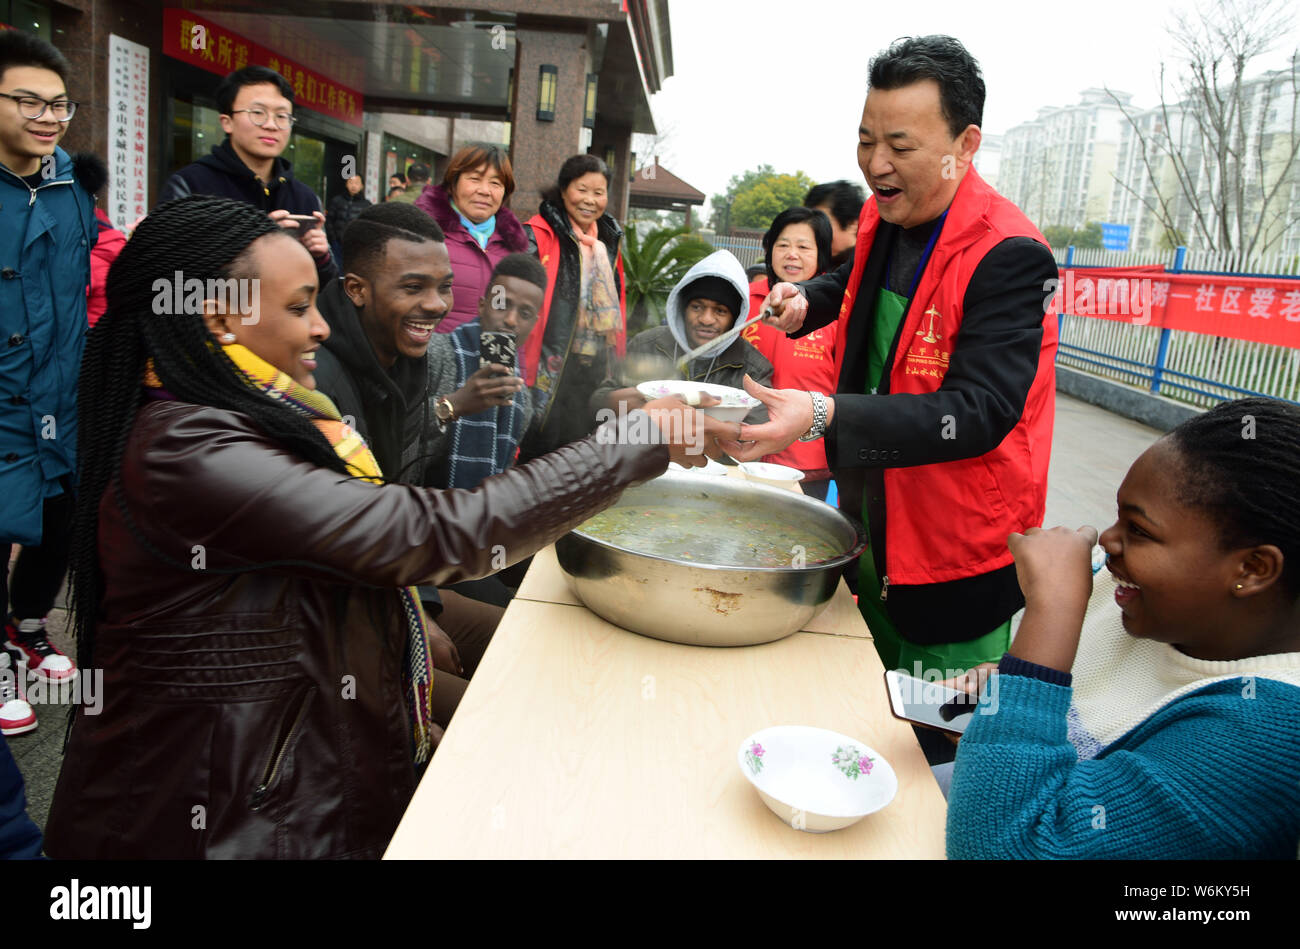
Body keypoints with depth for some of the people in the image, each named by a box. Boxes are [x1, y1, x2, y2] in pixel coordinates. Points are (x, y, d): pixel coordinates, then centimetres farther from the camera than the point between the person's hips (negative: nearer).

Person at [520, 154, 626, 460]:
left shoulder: (609, 240, 15)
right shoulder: (538, 234, -7)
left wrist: (616, 360, 19)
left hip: (595, 366, 6)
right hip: (550, 363, -6)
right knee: (538, 449, -3)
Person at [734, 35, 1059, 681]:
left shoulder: (1008, 257, -23)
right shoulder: (881, 218, 3)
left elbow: (981, 412, -32)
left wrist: (823, 417, -42)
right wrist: (807, 301, 3)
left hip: (956, 555, -7)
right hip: (870, 518, 8)